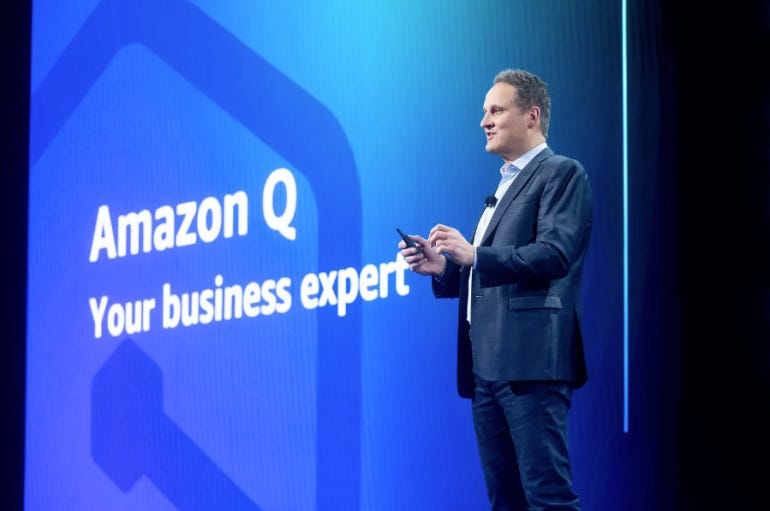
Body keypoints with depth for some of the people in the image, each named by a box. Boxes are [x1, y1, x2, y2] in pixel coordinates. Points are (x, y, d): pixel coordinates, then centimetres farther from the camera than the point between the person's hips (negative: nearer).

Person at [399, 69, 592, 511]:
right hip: (487, 365, 10)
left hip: (530, 359, -9)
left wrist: (473, 255, -20)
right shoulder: (506, 184, 26)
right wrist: (443, 267, 8)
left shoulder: (562, 174, -2)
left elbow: (555, 254, -16)